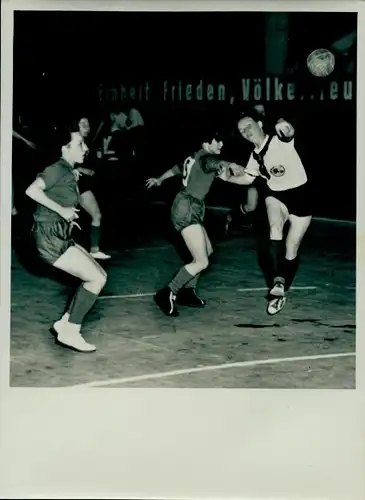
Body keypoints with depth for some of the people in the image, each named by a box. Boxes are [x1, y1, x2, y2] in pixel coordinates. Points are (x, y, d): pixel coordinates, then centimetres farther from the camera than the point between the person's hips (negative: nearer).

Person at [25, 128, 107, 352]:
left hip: (59, 237, 10)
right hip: (50, 238, -10)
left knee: (99, 275, 11)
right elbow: (32, 190, -25)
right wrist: (61, 210, -21)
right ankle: (70, 332, -3)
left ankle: (65, 324, 14)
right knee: (97, 279, -10)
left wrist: (67, 217, 11)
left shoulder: (68, 172, 16)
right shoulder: (59, 169, -11)